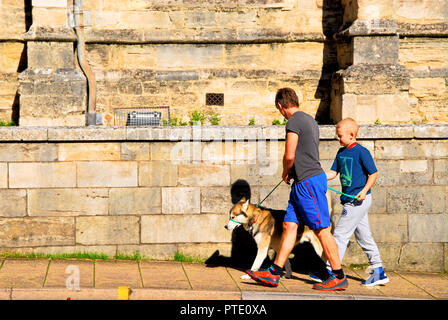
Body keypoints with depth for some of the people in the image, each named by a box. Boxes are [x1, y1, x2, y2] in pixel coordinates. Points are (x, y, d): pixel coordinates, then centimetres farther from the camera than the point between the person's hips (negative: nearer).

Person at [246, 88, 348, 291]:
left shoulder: (294, 122, -12)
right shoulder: (309, 120, 18)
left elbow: (289, 156, -16)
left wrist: (285, 173, 3)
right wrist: (291, 173, 16)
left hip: (309, 181, -10)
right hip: (302, 183, 10)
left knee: (322, 230, -5)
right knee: (289, 225, 8)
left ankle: (339, 277, 0)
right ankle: (274, 273, 10)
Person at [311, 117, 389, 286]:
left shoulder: (361, 152, -12)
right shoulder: (341, 152, 12)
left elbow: (374, 173, -9)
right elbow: (333, 173, 12)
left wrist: (364, 190, -20)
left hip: (359, 200, -9)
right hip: (350, 201, 9)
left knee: (340, 234, -7)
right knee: (364, 236, 10)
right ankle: (379, 272, 15)